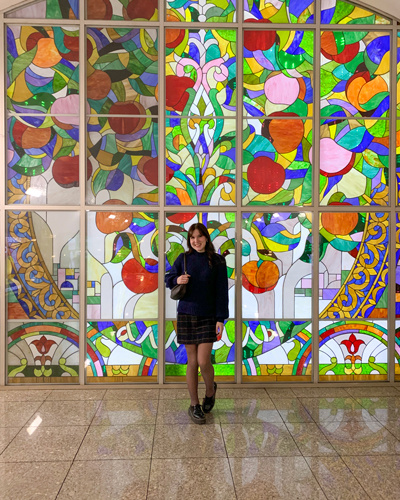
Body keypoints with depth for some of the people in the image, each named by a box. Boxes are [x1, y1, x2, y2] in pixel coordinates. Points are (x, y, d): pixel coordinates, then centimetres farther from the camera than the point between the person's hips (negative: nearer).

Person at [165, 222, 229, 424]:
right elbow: (168, 278, 12)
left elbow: (222, 291, -2)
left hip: (208, 317, -1)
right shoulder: (183, 258, 3)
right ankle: (194, 405, 21)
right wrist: (177, 280, -11)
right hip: (186, 315, 2)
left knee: (203, 361, -7)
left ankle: (210, 390, 26)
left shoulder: (217, 261, -1)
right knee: (192, 362, 5)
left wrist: (221, 319, -8)